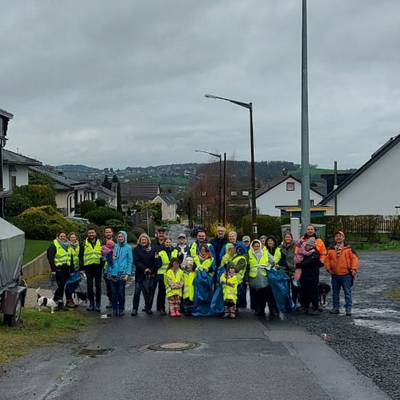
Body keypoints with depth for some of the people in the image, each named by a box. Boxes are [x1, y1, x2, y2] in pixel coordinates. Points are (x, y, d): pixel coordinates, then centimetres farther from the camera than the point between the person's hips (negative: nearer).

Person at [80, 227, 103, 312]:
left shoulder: (100, 243, 7)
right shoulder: (84, 244, 6)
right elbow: (81, 255, 8)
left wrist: (102, 264, -1)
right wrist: (82, 266, -1)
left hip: (98, 267, 0)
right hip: (88, 267, 0)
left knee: (98, 286, 2)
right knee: (89, 286, 4)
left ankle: (98, 304, 8)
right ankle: (91, 303, 13)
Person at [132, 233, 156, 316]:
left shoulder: (152, 249, 9)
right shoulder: (137, 249, 3)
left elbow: (154, 261, 7)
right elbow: (136, 261, -5)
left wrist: (152, 271, -5)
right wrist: (144, 268, -15)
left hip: (150, 274, 2)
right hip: (140, 274, -2)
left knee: (148, 292, 4)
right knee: (137, 292, -4)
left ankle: (148, 308, 14)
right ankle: (134, 309, 1)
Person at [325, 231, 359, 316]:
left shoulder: (348, 249, -2)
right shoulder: (331, 249, 8)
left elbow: (354, 258, -4)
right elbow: (327, 259, 14)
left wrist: (354, 269, -11)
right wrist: (328, 268, 3)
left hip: (346, 275, -4)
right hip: (335, 275, 4)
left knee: (347, 292, -2)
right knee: (335, 293, 11)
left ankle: (348, 309, 2)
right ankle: (336, 308, 21)